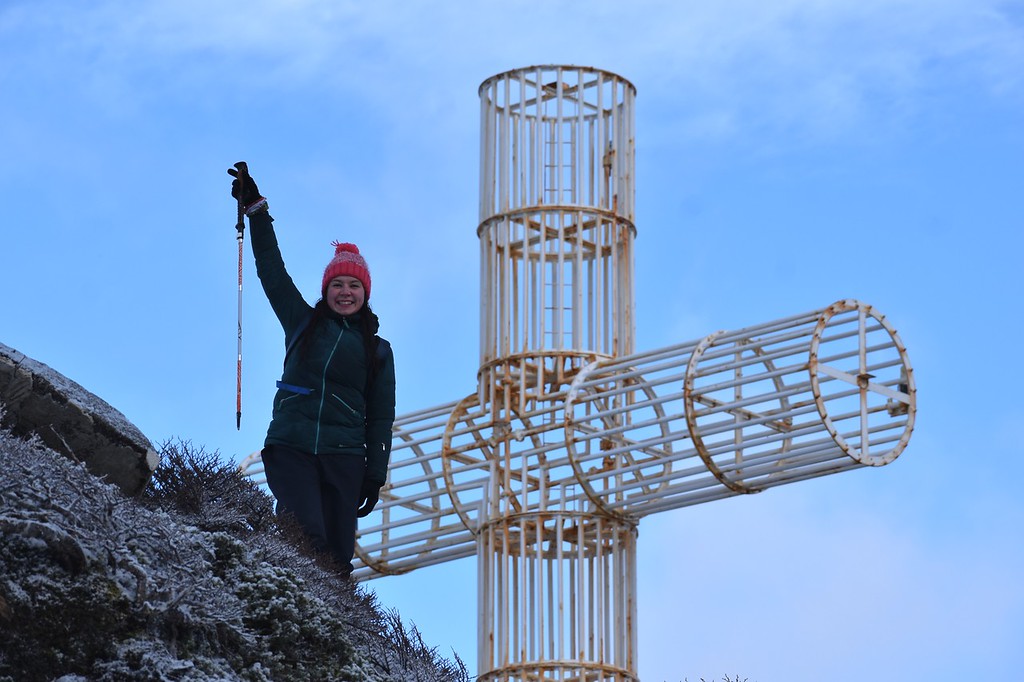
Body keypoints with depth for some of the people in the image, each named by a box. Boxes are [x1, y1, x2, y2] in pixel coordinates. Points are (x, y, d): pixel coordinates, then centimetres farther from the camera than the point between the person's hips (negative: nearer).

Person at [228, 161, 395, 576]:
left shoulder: (377, 350, 15)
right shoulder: (302, 324, 15)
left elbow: (381, 419, 14)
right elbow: (272, 271, 14)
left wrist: (375, 476, 5)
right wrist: (255, 208, 10)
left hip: (343, 458, 1)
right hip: (290, 448, -1)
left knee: (337, 554, -7)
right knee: (307, 538, -20)